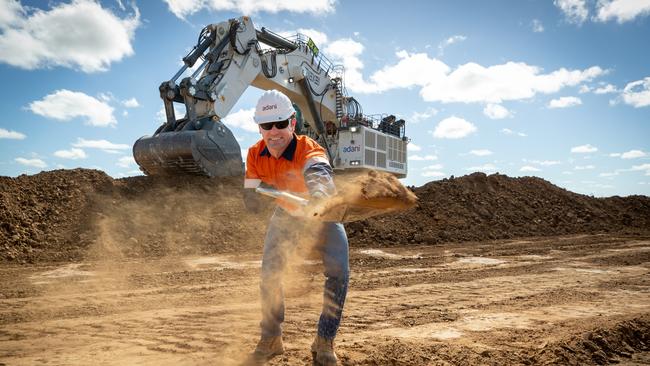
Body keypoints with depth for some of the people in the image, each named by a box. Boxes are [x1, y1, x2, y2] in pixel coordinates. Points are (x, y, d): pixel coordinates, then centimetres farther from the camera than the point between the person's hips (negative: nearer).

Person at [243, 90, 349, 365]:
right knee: (269, 273, -4)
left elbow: (319, 173, -61)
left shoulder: (309, 149, -37)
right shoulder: (255, 155, -19)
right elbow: (251, 191, -7)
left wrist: (319, 192, -84)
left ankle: (324, 343, 1)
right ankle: (271, 340, 17)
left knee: (338, 273, -18)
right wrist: (251, 194, -31)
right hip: (286, 214, 4)